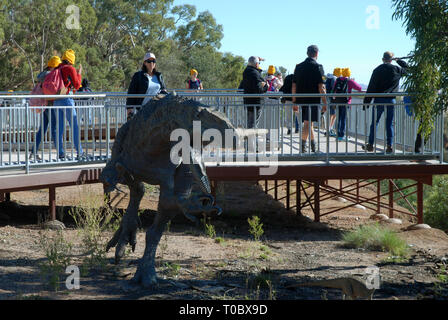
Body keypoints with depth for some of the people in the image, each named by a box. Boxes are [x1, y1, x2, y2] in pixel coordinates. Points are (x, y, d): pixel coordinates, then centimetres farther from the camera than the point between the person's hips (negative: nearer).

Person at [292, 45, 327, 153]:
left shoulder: (298, 66, 8)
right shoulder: (317, 67, -7)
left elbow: (294, 86, 10)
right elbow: (321, 87, -11)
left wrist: (294, 101, 16)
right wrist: (325, 103, -7)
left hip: (300, 100, 5)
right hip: (313, 100, -5)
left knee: (308, 123, 17)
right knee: (308, 123, -4)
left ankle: (313, 145, 27)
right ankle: (303, 146, -9)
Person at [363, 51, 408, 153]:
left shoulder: (377, 70, -4)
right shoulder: (397, 69, 1)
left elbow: (371, 87, -4)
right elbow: (406, 67, 24)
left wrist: (366, 101, 0)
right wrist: (398, 60, 25)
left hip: (379, 100, -1)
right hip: (391, 100, 1)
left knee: (374, 123, 8)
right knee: (390, 124, 5)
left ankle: (370, 144, 12)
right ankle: (389, 146, 4)